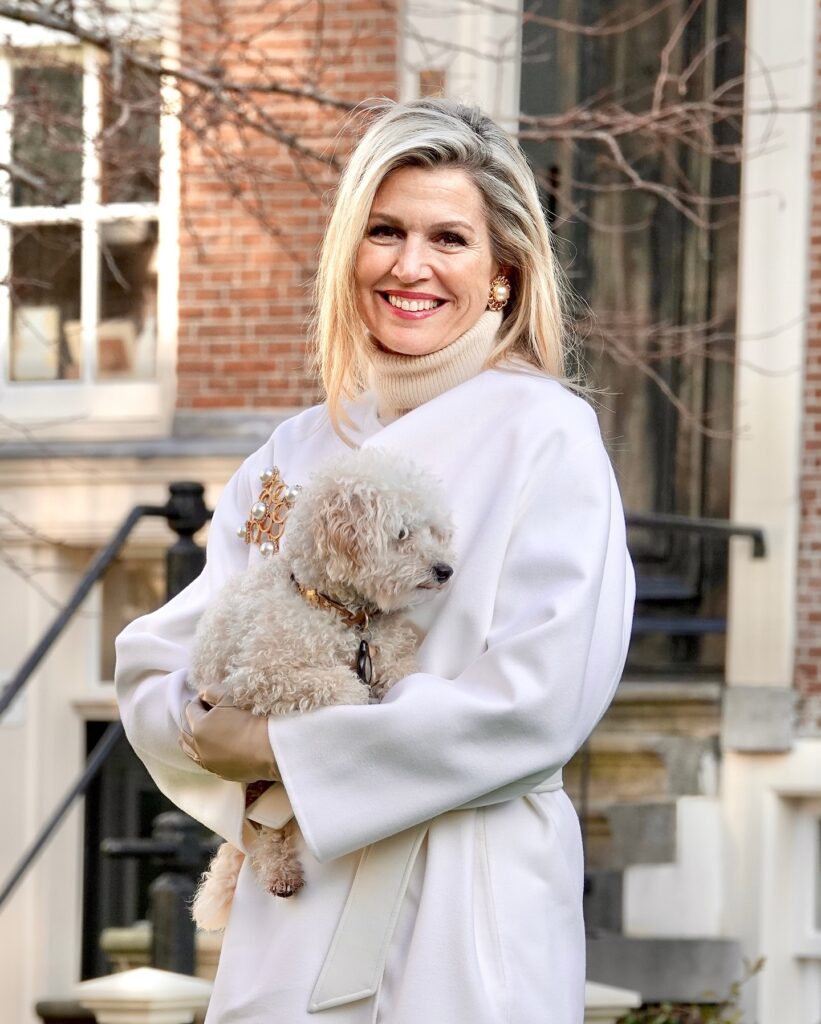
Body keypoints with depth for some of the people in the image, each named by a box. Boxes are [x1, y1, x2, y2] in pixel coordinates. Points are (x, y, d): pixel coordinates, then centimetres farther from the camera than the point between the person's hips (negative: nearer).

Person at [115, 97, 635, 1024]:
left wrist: (287, 749, -13)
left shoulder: (545, 436, -6)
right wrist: (206, 724, -15)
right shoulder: (298, 451, 10)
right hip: (288, 920, 5)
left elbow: (538, 703, -17)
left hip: (466, 923, -5)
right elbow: (154, 666, 8)